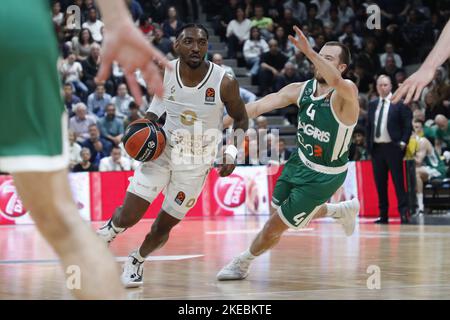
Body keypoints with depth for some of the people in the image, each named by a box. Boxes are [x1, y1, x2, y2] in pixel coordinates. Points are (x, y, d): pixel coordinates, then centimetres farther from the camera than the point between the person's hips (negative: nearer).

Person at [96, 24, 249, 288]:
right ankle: (110, 230, 27)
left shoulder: (224, 83, -20)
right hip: (163, 149, 1)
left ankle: (137, 260, 36)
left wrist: (231, 152, -16)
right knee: (128, 217, -7)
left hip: (197, 161, -1)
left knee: (163, 226, 6)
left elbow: (241, 120, -3)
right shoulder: (165, 73, -12)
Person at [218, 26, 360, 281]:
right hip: (301, 162, 7)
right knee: (295, 214, 25)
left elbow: (336, 81, -51)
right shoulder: (301, 89, -8)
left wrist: (309, 51, -57)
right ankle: (343, 210, 46)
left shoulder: (346, 92, -25)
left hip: (325, 175, -7)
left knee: (276, 225, -1)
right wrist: (221, 122, -24)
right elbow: (258, 107, -15)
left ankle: (243, 262, 27)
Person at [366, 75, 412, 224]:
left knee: (398, 181, -6)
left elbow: (407, 125, -2)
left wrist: (403, 142, -10)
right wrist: (369, 145, 9)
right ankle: (383, 215, 10)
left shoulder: (399, 103, 0)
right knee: (380, 182, 6)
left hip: (393, 147, -5)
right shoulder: (372, 105, 14)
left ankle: (404, 212, -4)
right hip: (376, 148, 5)